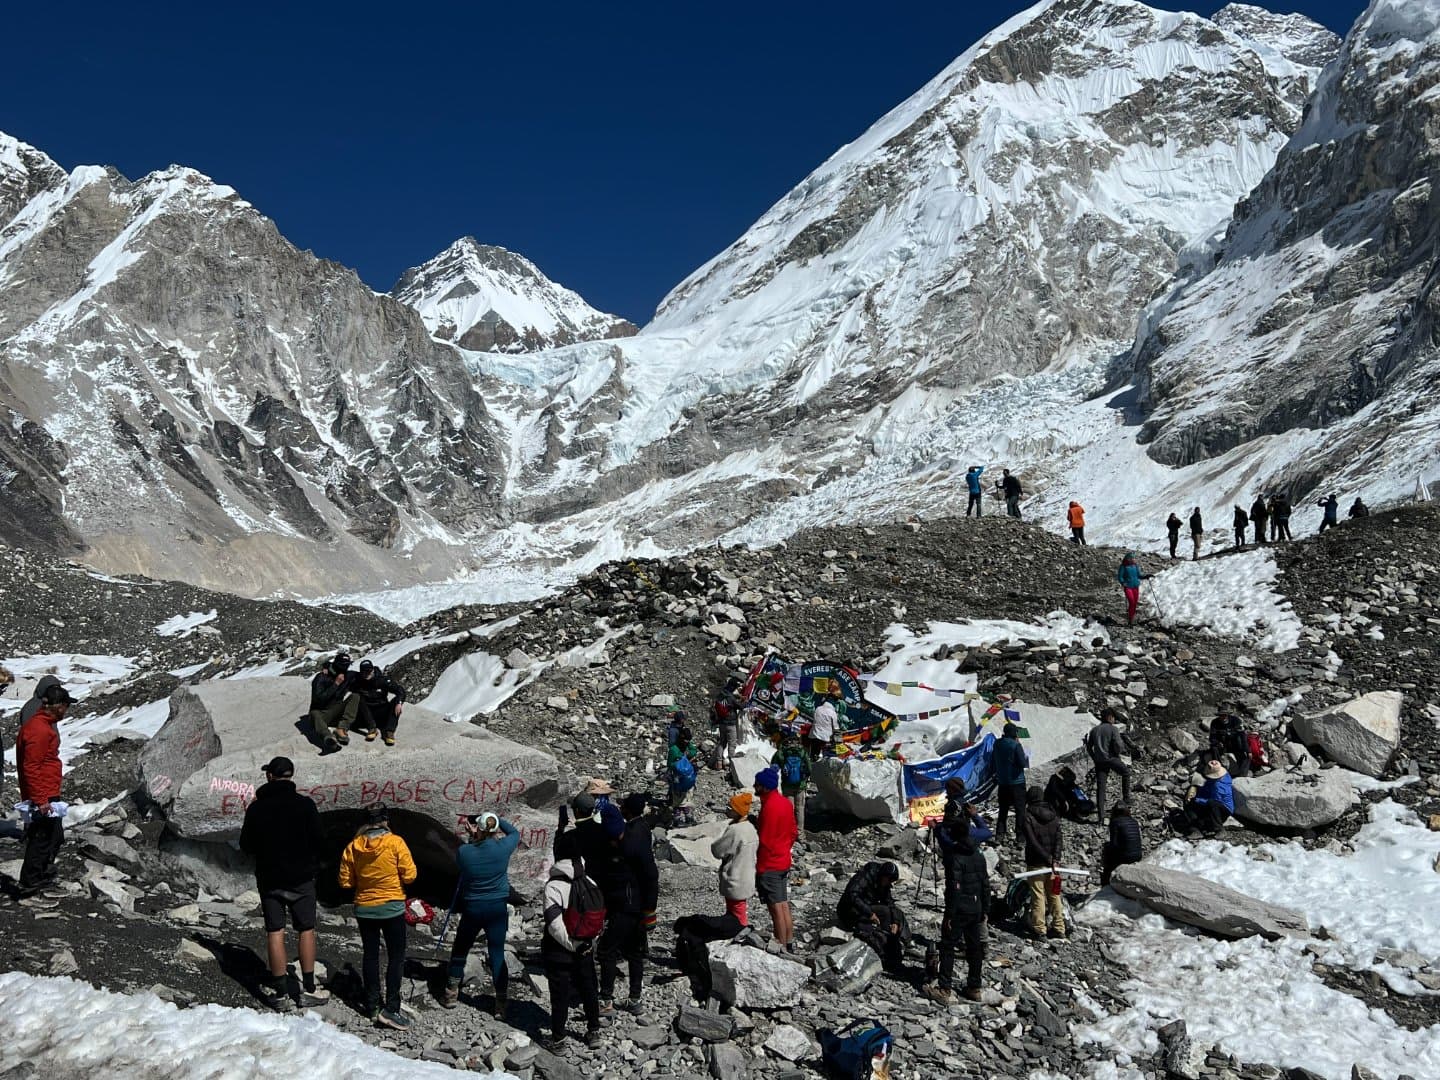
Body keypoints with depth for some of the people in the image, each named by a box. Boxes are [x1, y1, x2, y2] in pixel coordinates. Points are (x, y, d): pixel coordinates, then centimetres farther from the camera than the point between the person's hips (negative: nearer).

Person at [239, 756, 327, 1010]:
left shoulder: (256, 808, -4)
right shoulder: (305, 804, -10)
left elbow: (246, 846, 3)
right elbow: (319, 841, -6)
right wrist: (313, 863, 12)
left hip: (269, 878, 1)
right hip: (301, 877, -1)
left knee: (275, 932, 6)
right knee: (306, 930, 7)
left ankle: (280, 993, 6)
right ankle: (308, 989, 8)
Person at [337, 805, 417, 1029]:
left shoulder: (353, 847, -4)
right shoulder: (395, 843, -15)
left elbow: (346, 882, 1)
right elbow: (409, 875, -13)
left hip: (364, 908, 4)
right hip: (392, 907, -4)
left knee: (370, 955, 15)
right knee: (396, 957, 3)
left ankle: (372, 1006, 23)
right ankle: (391, 1009, -5)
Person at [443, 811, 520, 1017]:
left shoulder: (464, 851, -15)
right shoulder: (503, 847, -13)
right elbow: (515, 833, 9)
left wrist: (471, 839, 5)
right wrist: (497, 819, 10)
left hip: (472, 908, 0)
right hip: (498, 908, 0)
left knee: (460, 951, 19)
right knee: (497, 954, 5)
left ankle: (451, 994, 30)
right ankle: (501, 1004, 6)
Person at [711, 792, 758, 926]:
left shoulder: (734, 830, -25)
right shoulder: (751, 827, 2)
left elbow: (716, 850, -16)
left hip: (735, 885, -9)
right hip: (747, 883, 9)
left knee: (738, 922, 4)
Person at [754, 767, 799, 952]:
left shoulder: (769, 807, -21)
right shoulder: (786, 802, 6)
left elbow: (764, 840, -20)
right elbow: (793, 832, 13)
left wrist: (758, 866, -14)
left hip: (769, 866, -9)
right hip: (784, 862, 9)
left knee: (776, 909, -1)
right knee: (784, 905, 15)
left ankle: (781, 948, 5)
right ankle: (789, 944, 22)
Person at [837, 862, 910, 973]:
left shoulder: (884, 885, 4)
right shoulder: (864, 877, -22)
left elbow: (889, 902, 1)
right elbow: (851, 895, -33)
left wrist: (895, 921, -16)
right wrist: (869, 913, -35)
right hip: (850, 913, -9)